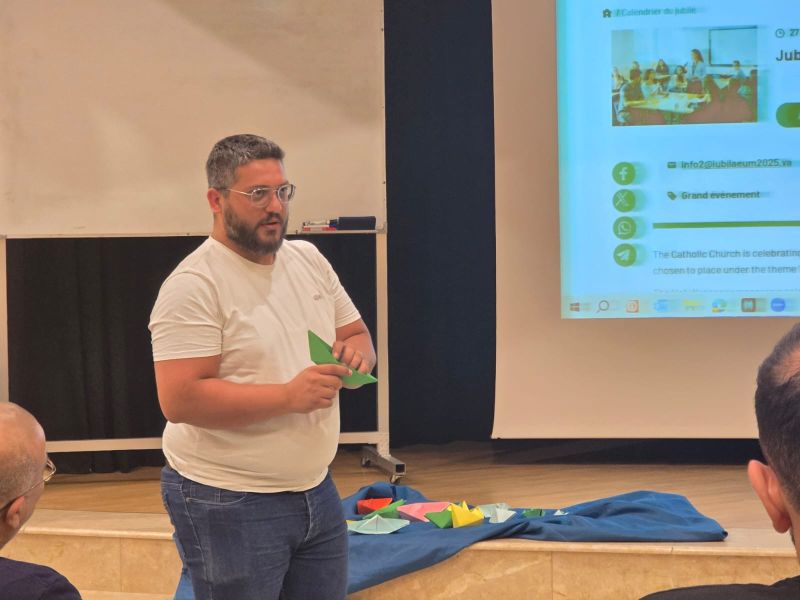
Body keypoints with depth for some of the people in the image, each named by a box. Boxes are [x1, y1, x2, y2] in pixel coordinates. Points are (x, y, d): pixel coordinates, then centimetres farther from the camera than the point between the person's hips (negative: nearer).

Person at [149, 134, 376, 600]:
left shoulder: (309, 259, 8)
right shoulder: (194, 286, -15)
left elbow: (357, 333, 18)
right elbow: (179, 400, -22)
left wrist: (357, 353, -7)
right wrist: (288, 396, -26)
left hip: (316, 490, 7)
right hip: (229, 504, -7)